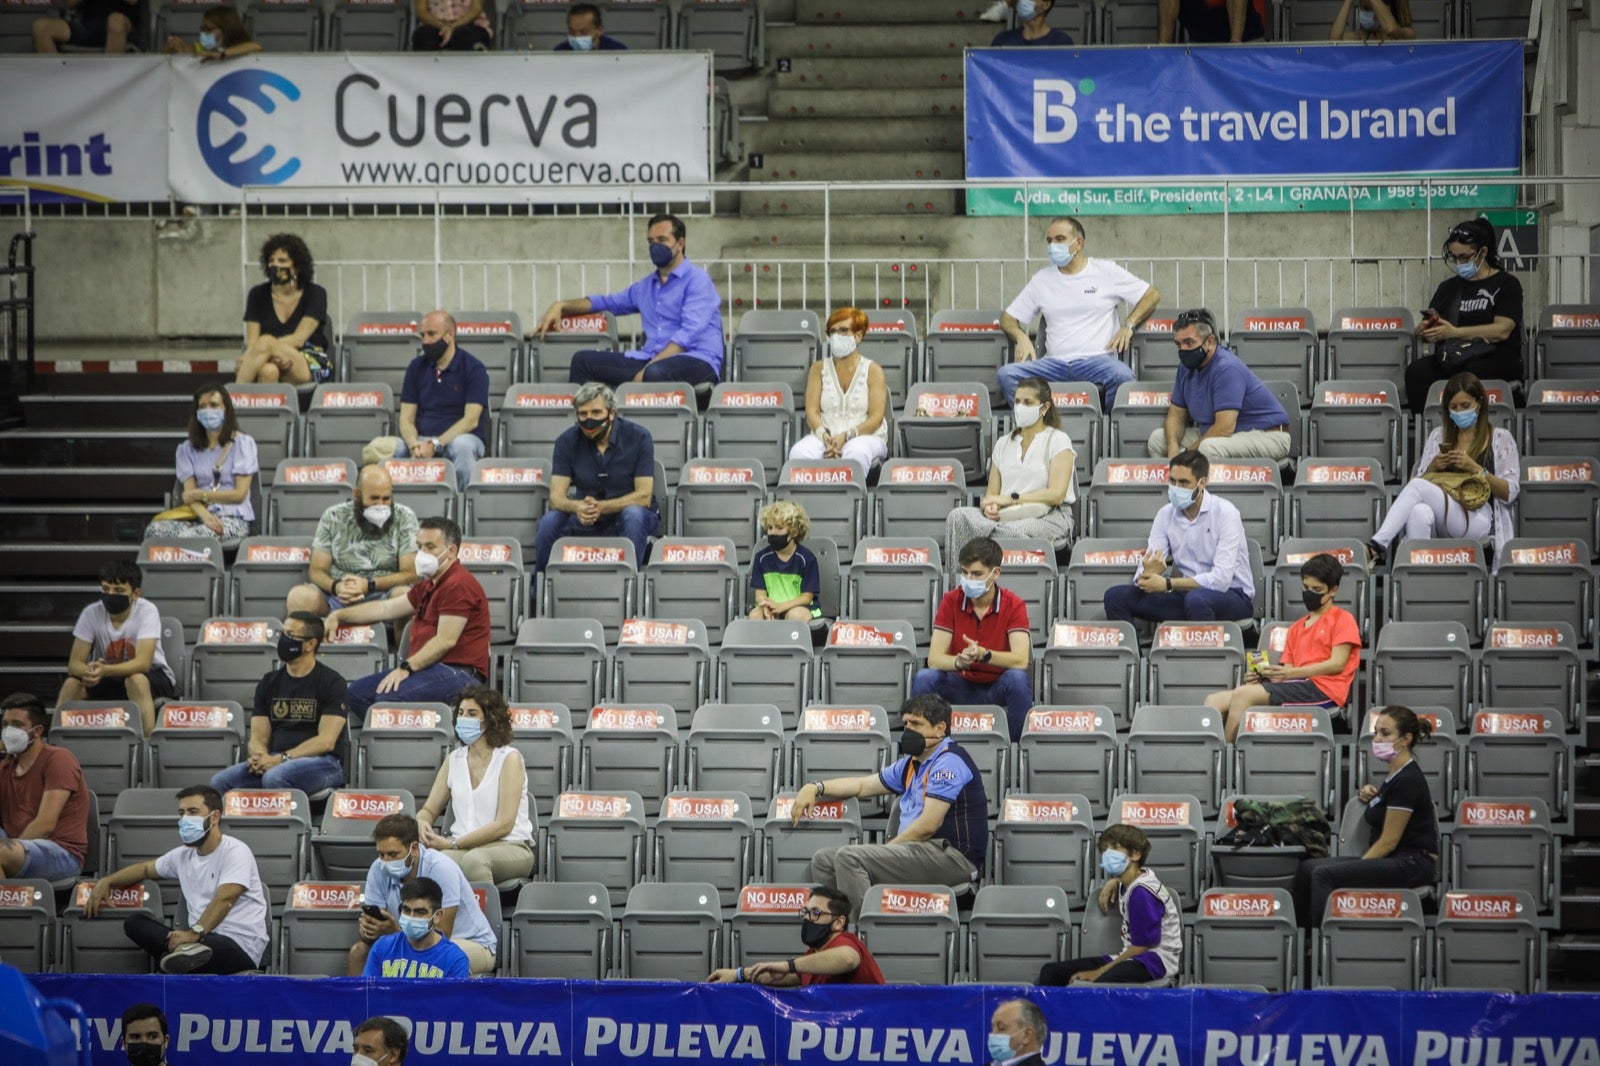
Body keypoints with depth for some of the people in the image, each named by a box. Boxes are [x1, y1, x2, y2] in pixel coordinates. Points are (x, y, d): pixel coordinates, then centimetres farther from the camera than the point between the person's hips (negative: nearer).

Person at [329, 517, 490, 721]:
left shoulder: (458, 585, -10)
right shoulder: (429, 586, 25)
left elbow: (446, 641, -18)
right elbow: (386, 609, 29)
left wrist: (406, 668, -22)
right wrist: (339, 616, 22)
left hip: (457, 672, -11)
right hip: (430, 670, 11)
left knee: (389, 697, -32)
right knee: (356, 693, 0)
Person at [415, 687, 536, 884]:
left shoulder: (509, 759, -3)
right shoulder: (454, 760, 14)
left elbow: (504, 824, -11)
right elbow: (429, 810, 18)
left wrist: (453, 844, -15)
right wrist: (422, 823, -9)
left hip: (510, 847, -4)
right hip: (462, 848, 4)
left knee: (474, 859, -40)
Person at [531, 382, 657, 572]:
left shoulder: (638, 437, -11)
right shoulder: (567, 441, -4)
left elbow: (644, 496, -16)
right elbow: (556, 497, -10)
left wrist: (602, 507, -32)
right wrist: (577, 507, -35)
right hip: (586, 520, 2)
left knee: (633, 515, -36)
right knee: (549, 521, -27)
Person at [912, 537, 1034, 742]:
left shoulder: (1013, 605, -11)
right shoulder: (951, 601, -5)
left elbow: (1021, 660, -24)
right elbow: (934, 658, -13)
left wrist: (984, 654, -41)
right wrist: (959, 661, -35)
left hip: (998, 688, -2)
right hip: (962, 688, 2)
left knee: (1017, 679, -34)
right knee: (924, 678, -27)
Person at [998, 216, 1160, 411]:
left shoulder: (1106, 272, 10)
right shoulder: (1041, 280, 18)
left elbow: (1152, 295, 12)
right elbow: (1008, 318, 21)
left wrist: (1128, 326, -4)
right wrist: (1021, 337, -2)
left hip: (1097, 360, -3)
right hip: (1055, 364, 3)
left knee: (1122, 375, -37)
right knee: (1006, 375, -24)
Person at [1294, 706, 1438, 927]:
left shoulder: (1407, 780, -14)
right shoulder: (1396, 774, 14)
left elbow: (1388, 841, -15)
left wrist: (1355, 869, -10)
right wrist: (1372, 793, 18)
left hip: (1413, 865, -10)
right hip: (1396, 861, 10)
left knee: (1324, 874, -24)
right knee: (1308, 869, -3)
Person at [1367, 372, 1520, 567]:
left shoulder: (1500, 438, 12)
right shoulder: (1438, 436, 23)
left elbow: (1510, 493, 4)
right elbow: (1421, 478, 20)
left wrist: (1476, 469, -10)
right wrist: (1432, 469, -2)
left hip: (1477, 517, -3)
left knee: (1417, 486, -30)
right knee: (1420, 512, -38)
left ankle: (1378, 546, -40)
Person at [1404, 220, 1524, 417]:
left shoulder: (1506, 284, 7)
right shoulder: (1448, 287, 24)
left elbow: (1502, 331, -8)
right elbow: (1421, 329, 17)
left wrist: (1455, 332, -17)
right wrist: (1425, 329, -10)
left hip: (1497, 358, -4)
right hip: (1453, 357, 4)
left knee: (1471, 373, -40)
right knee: (1416, 372, -28)